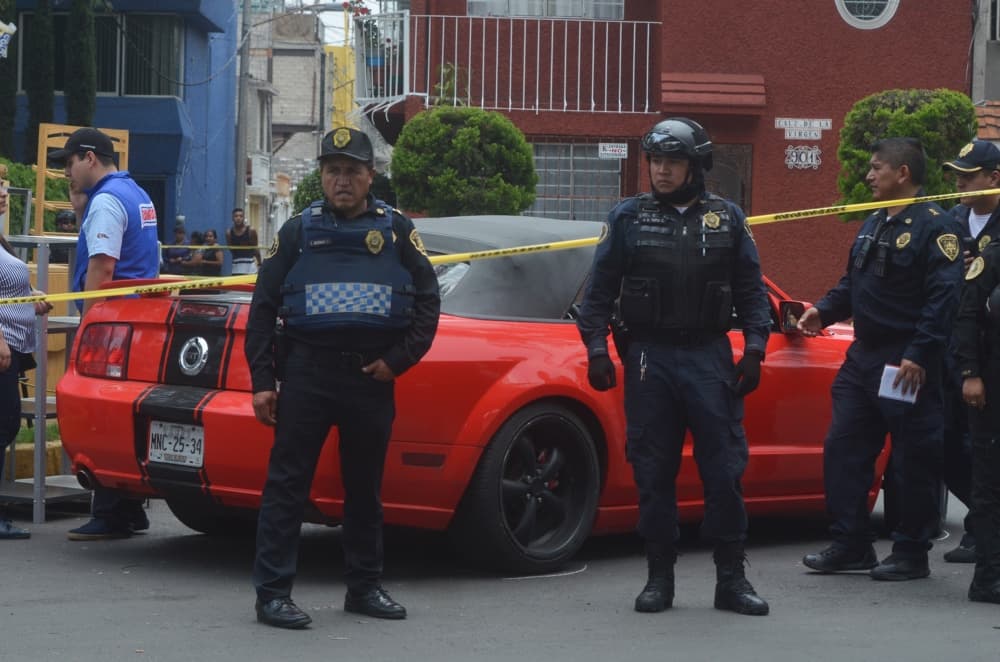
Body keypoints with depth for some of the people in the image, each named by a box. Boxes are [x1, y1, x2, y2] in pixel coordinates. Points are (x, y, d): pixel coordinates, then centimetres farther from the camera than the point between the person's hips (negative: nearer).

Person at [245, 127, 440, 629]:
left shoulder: (396, 231, 8)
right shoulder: (298, 232, 7)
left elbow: (427, 301, 8)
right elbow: (263, 308, 7)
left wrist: (397, 360, -4)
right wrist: (262, 381, -1)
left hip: (372, 376, 1)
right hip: (307, 373, -1)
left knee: (365, 487, 10)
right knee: (287, 483, -5)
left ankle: (364, 587, 21)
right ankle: (272, 592, -4)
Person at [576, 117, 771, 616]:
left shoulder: (727, 219, 8)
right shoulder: (628, 217, 6)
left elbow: (751, 291, 10)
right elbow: (600, 290, 7)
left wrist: (754, 349, 0)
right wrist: (597, 348, -2)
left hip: (710, 357, 0)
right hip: (649, 359, 0)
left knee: (724, 470, -2)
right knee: (653, 472, 3)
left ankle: (731, 579, 6)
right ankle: (660, 577, 12)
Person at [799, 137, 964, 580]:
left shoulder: (934, 226, -12)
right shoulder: (873, 224, 16)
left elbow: (943, 298, -19)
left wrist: (919, 355, -24)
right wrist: (823, 311, 8)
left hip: (907, 365, -9)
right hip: (863, 357, 9)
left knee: (913, 461, 0)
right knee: (843, 449, 8)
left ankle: (911, 555, 8)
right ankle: (850, 545, 16)